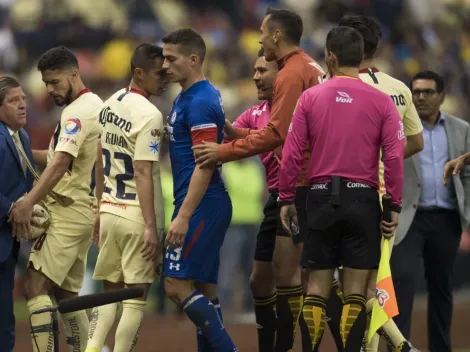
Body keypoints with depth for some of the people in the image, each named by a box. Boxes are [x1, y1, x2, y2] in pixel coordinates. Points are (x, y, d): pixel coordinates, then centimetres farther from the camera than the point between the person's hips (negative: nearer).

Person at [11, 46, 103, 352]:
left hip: (67, 212, -10)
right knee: (66, 293, 14)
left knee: (36, 286, -15)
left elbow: (61, 163, -26)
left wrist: (29, 201, -33)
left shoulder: (77, 111, -14)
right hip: (83, 211, 10)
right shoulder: (96, 105, 16)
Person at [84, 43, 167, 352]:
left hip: (108, 210, 7)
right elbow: (142, 173, -20)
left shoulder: (111, 105, 10)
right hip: (136, 215, -7)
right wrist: (151, 227, -21)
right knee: (137, 297, -1)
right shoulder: (149, 115, -15)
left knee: (110, 291, 15)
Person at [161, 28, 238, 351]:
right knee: (204, 290, 8)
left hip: (201, 207, -10)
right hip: (210, 207, 10)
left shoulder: (200, 102, -15)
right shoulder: (186, 98, 16)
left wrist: (183, 216, -23)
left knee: (177, 285, -12)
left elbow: (205, 166, -20)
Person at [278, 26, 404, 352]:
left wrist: (286, 200, 7)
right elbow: (395, 157, -6)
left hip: (322, 197, 1)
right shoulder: (381, 101, -2)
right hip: (362, 198, -1)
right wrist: (394, 206, 0)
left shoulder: (310, 97, 0)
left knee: (317, 285, 9)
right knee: (355, 290, 2)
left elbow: (292, 153, -1)